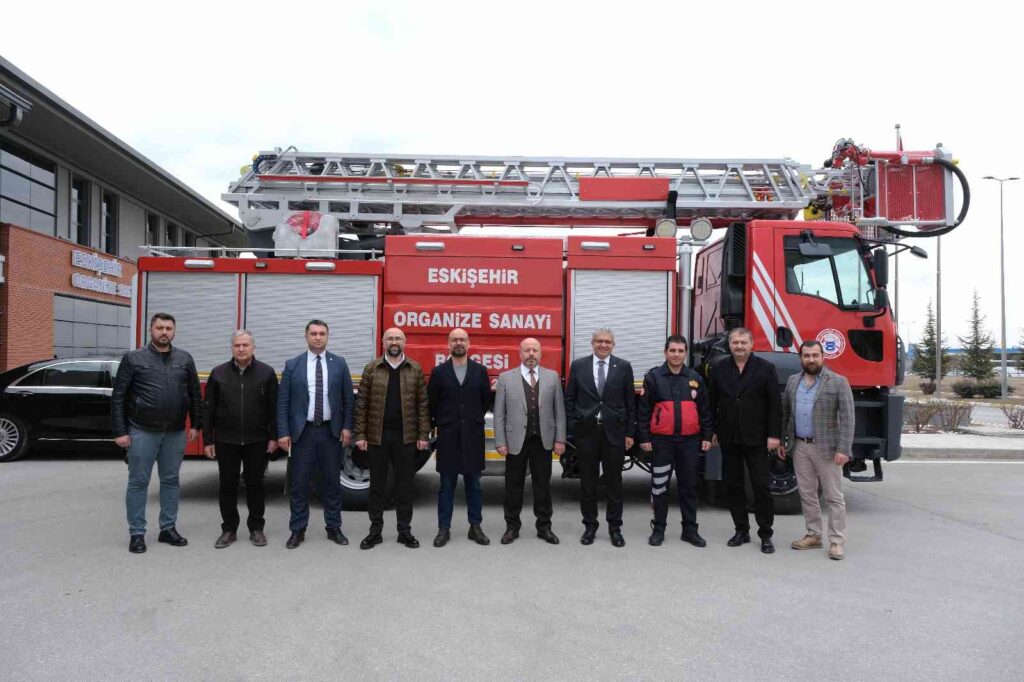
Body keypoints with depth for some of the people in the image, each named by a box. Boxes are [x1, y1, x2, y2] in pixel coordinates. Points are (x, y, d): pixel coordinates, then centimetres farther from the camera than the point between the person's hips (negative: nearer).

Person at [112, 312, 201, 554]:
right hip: (142, 432, -3)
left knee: (171, 481, 10)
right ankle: (137, 533, 13)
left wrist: (195, 425, 5)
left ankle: (168, 529, 21)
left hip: (175, 433, 3)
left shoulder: (185, 359, 5)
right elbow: (118, 397, -3)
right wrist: (120, 431, -8)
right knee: (138, 482, 4)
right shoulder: (133, 359, -2)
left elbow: (195, 394, 10)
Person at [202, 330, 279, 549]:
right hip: (226, 441, 1)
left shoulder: (267, 372, -1)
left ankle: (256, 529, 19)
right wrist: (208, 440, 0)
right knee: (227, 486, 8)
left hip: (257, 441, -1)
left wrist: (273, 437, -5)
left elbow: (274, 408, -1)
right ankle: (229, 530, 20)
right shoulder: (218, 373, 2)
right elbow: (208, 409, 3)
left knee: (255, 485, 7)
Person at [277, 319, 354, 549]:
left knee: (333, 481, 9)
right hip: (303, 431, -1)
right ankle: (297, 530, 16)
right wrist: (283, 433, -6)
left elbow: (348, 399, 4)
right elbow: (283, 402, 0)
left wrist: (347, 427, -4)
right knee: (299, 483, 4)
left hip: (331, 431, 1)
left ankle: (334, 528, 20)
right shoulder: (292, 365, 2)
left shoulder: (339, 364, 4)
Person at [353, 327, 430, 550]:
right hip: (377, 436, 0)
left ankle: (405, 530, 18)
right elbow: (361, 404, 1)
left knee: (404, 485, 7)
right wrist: (360, 435, -5)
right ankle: (375, 531, 18)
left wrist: (423, 435, -4)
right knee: (377, 485, 8)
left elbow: (422, 404, 2)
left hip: (406, 437, 0)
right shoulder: (371, 368, 2)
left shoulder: (415, 369, 3)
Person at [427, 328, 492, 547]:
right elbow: (431, 403, 6)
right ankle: (444, 528, 13)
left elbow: (486, 400, 9)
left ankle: (475, 526, 18)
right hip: (448, 436, -1)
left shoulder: (480, 371, 4)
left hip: (473, 436, 1)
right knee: (447, 484, 5)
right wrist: (441, 423, 8)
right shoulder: (439, 371, 1)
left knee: (473, 484, 8)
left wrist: (475, 420, 10)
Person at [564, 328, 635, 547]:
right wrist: (571, 428, -2)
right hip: (586, 431, 0)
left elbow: (630, 403, 3)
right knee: (588, 481, 8)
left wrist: (630, 433, 0)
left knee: (614, 481, 7)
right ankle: (590, 525, 21)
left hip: (614, 432, 0)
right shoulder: (578, 365, 3)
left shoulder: (624, 367, 2)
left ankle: (615, 527, 19)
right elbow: (569, 399, 5)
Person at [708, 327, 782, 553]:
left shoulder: (765, 369, -2)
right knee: (733, 486, 9)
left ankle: (765, 534, 12)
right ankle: (741, 530, 21)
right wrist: (711, 431, 3)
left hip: (756, 439, -3)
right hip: (729, 439, 3)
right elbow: (712, 402, 7)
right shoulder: (719, 369, 6)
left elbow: (775, 404, -5)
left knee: (761, 486, 1)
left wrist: (774, 435, -10)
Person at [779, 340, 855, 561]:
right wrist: (780, 441, 12)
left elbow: (847, 418, -10)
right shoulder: (793, 381, 9)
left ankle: (836, 541, 9)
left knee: (833, 496, 2)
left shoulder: (838, 382, -5)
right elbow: (784, 413, 14)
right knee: (807, 495, 12)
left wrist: (843, 449, -17)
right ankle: (813, 535, 23)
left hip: (826, 448, -5)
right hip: (799, 447, 5)